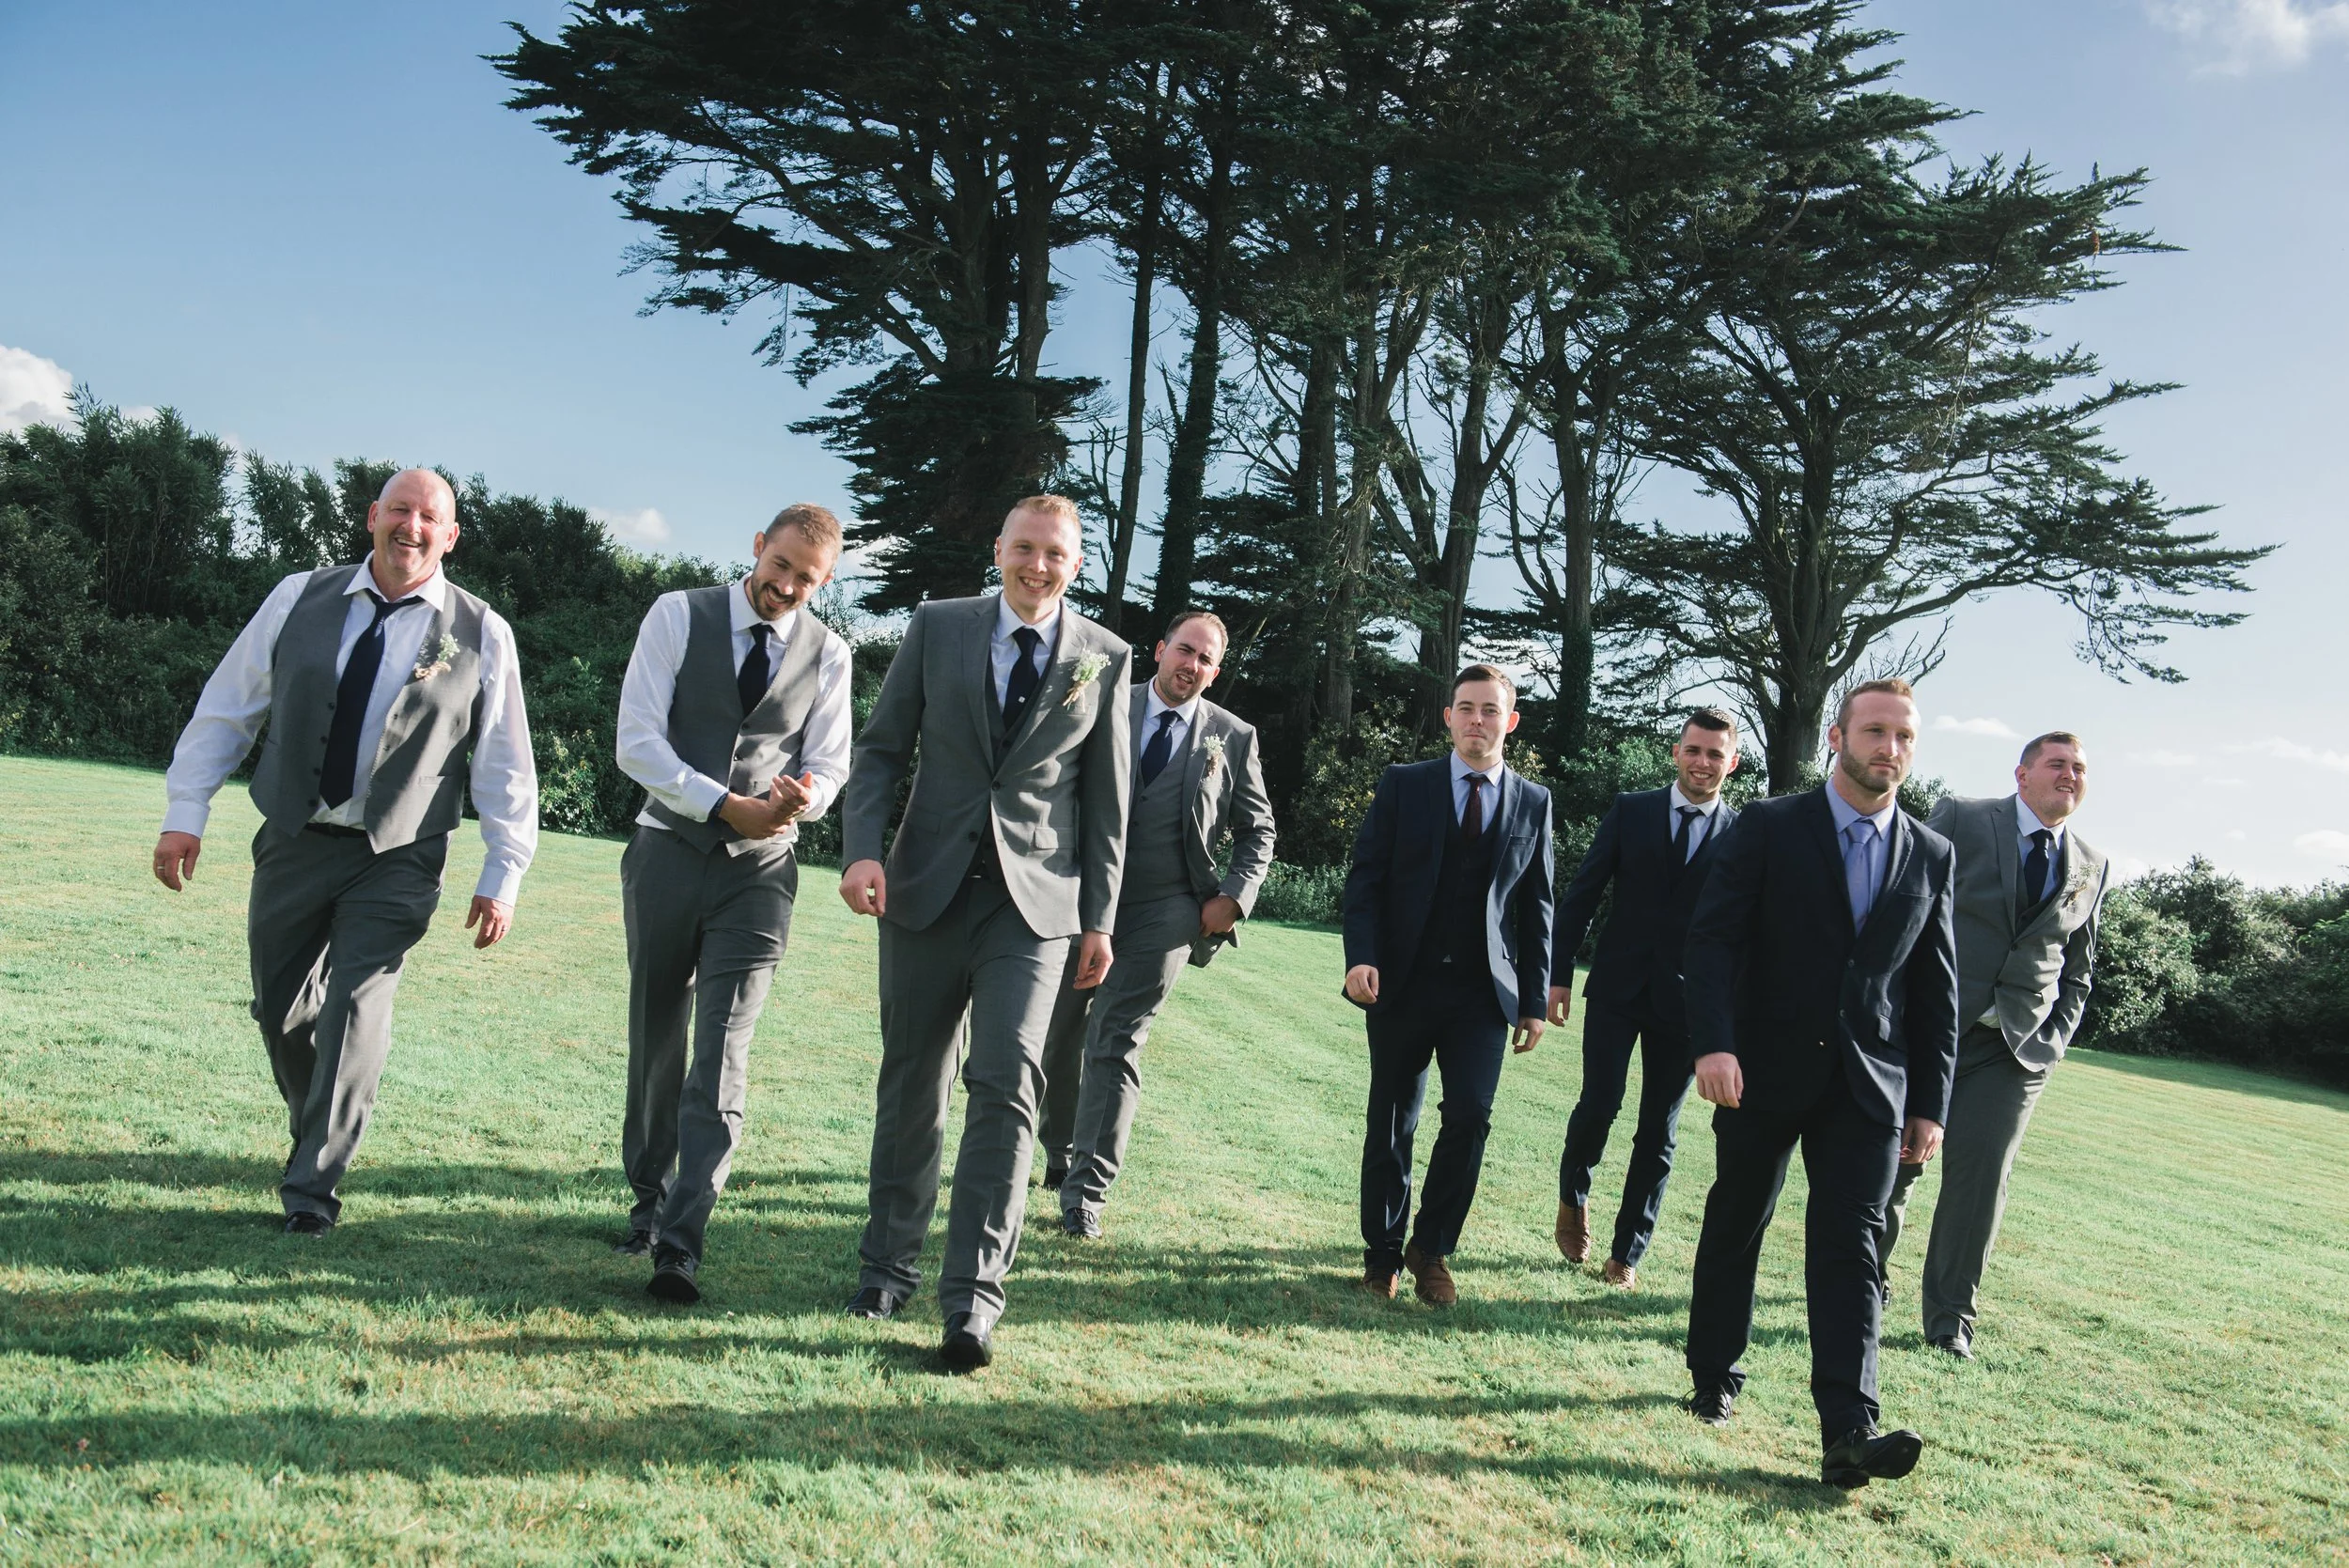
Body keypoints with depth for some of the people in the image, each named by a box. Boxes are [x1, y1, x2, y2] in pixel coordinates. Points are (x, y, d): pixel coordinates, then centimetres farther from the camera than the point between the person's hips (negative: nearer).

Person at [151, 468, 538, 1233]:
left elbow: (505, 764, 1)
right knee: (281, 1007, 14)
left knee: (356, 1009, -11)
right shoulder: (300, 599, 3)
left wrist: (502, 876, -2)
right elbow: (225, 708, 8)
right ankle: (312, 1136, 40)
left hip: (395, 862, -3)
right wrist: (186, 813, 2)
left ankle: (312, 1187, 1)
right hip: (292, 844, 3)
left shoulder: (480, 635, -3)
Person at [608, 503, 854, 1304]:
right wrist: (726, 805, -17)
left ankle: (680, 1244, -10)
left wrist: (801, 798, -19)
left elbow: (830, 763, 5)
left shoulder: (827, 653, 4)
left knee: (722, 1056, -9)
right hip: (669, 849, 0)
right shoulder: (679, 616, -2)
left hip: (759, 869, 0)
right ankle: (649, 1201, 28)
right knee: (655, 1043, 10)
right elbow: (637, 741, -7)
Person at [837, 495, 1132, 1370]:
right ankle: (889, 1263, 27)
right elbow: (881, 748, 4)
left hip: (1034, 902, -1)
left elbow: (1107, 799, 7)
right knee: (912, 1085, 11)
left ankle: (972, 1296, -6)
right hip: (928, 891, 1)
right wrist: (862, 848, -12)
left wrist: (1099, 919, 5)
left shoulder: (1104, 660, 4)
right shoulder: (936, 628, 4)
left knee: (1006, 1085, -12)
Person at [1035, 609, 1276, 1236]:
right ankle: (1060, 1156, 33)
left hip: (1163, 912, -2)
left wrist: (1234, 896, -1)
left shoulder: (1233, 737, 5)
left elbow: (1257, 829, 12)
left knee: (1117, 1044, -7)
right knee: (1059, 1038, 12)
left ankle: (1086, 1190, -2)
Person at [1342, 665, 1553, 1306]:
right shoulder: (1403, 784, 2)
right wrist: (1362, 957, -15)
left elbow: (1536, 907, 9)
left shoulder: (1532, 802, 7)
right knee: (1392, 1124, 8)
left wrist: (1534, 1000, 5)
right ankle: (1382, 1252, 24)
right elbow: (1365, 877, -1)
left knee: (1470, 1116, -11)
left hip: (1483, 989, 1)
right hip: (1402, 983, 0)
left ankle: (1431, 1249, 8)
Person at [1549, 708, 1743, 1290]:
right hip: (1617, 990, 0)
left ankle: (1627, 1252, 19)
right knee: (1599, 1105, -6)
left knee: (1658, 1133, 6)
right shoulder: (1631, 811, 1)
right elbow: (1582, 894, 3)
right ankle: (1574, 1196, 25)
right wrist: (1559, 974, -1)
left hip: (1686, 1002, 0)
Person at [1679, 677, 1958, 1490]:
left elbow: (1936, 990, 10)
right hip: (1765, 1071, -2)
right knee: (1735, 1224, 11)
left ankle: (1848, 1433, -8)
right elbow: (1711, 941, -10)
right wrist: (1714, 1043, -24)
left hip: (1868, 1086, 2)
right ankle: (1714, 1378, 28)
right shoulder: (1768, 828, -4)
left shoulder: (1931, 856, 7)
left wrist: (1930, 1104, 7)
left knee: (1851, 1243, -5)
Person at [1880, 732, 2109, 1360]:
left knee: (1981, 1177, -1)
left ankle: (1950, 1317, 14)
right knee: (1890, 1165, 6)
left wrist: (2054, 1041, 4)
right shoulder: (1958, 820, -2)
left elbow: (2078, 971, 18)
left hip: (2017, 1049, 3)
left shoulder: (2092, 869, 11)